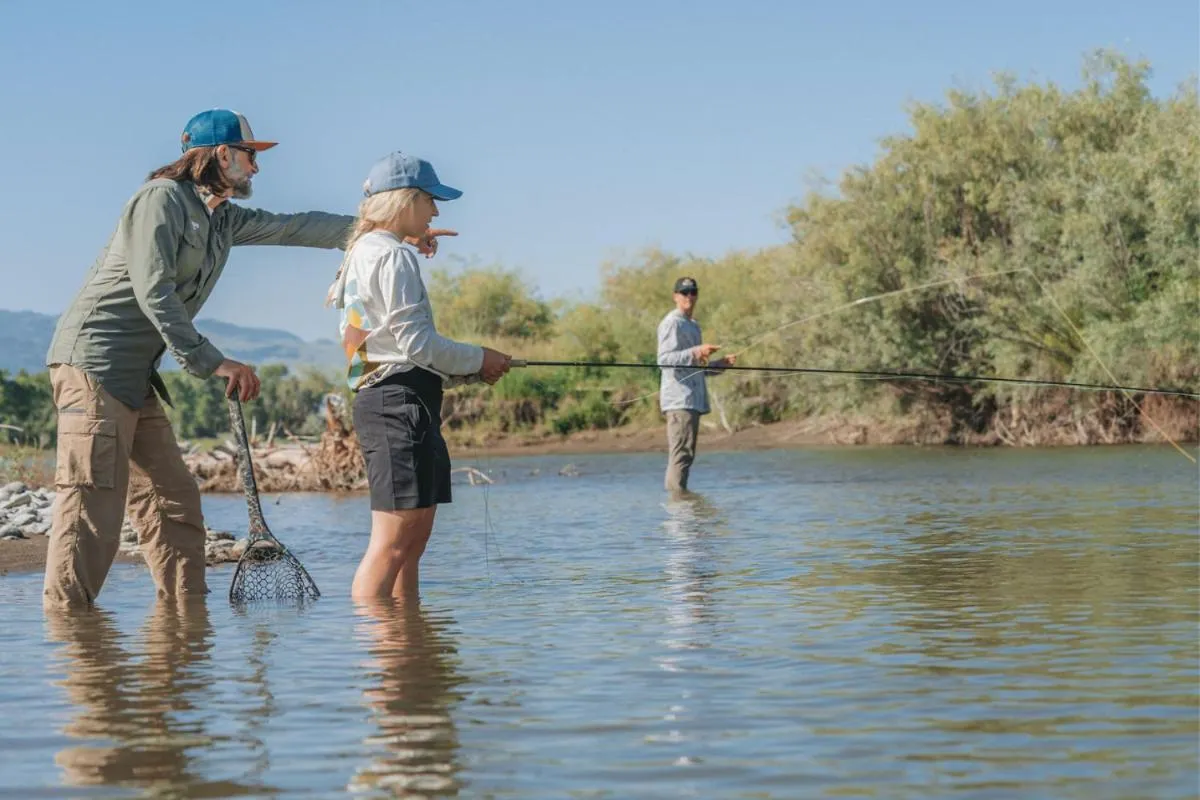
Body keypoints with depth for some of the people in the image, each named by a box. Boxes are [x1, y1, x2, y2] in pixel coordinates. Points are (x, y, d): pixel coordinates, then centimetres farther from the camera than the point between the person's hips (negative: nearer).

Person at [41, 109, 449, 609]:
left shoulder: (222, 221, 18)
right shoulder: (162, 198, -9)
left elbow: (297, 228, 25)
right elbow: (153, 291, -19)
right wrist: (211, 362, -22)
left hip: (134, 377, 10)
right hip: (93, 363, -10)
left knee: (173, 500, 7)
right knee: (93, 504, -15)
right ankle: (65, 613, -16)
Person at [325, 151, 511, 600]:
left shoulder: (364, 252, 21)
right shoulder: (392, 256, -10)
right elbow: (415, 341, -15)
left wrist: (464, 374, 15)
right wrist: (477, 360, -1)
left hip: (380, 399, 11)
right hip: (401, 402, -11)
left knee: (415, 534, 11)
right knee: (393, 540, -13)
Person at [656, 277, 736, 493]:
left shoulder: (693, 325, 24)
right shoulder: (671, 323, -6)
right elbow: (664, 359, -18)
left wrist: (720, 364, 15)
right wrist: (694, 353, -29)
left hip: (693, 399, 10)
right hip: (679, 399, -10)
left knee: (685, 454, 10)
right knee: (681, 453, -16)